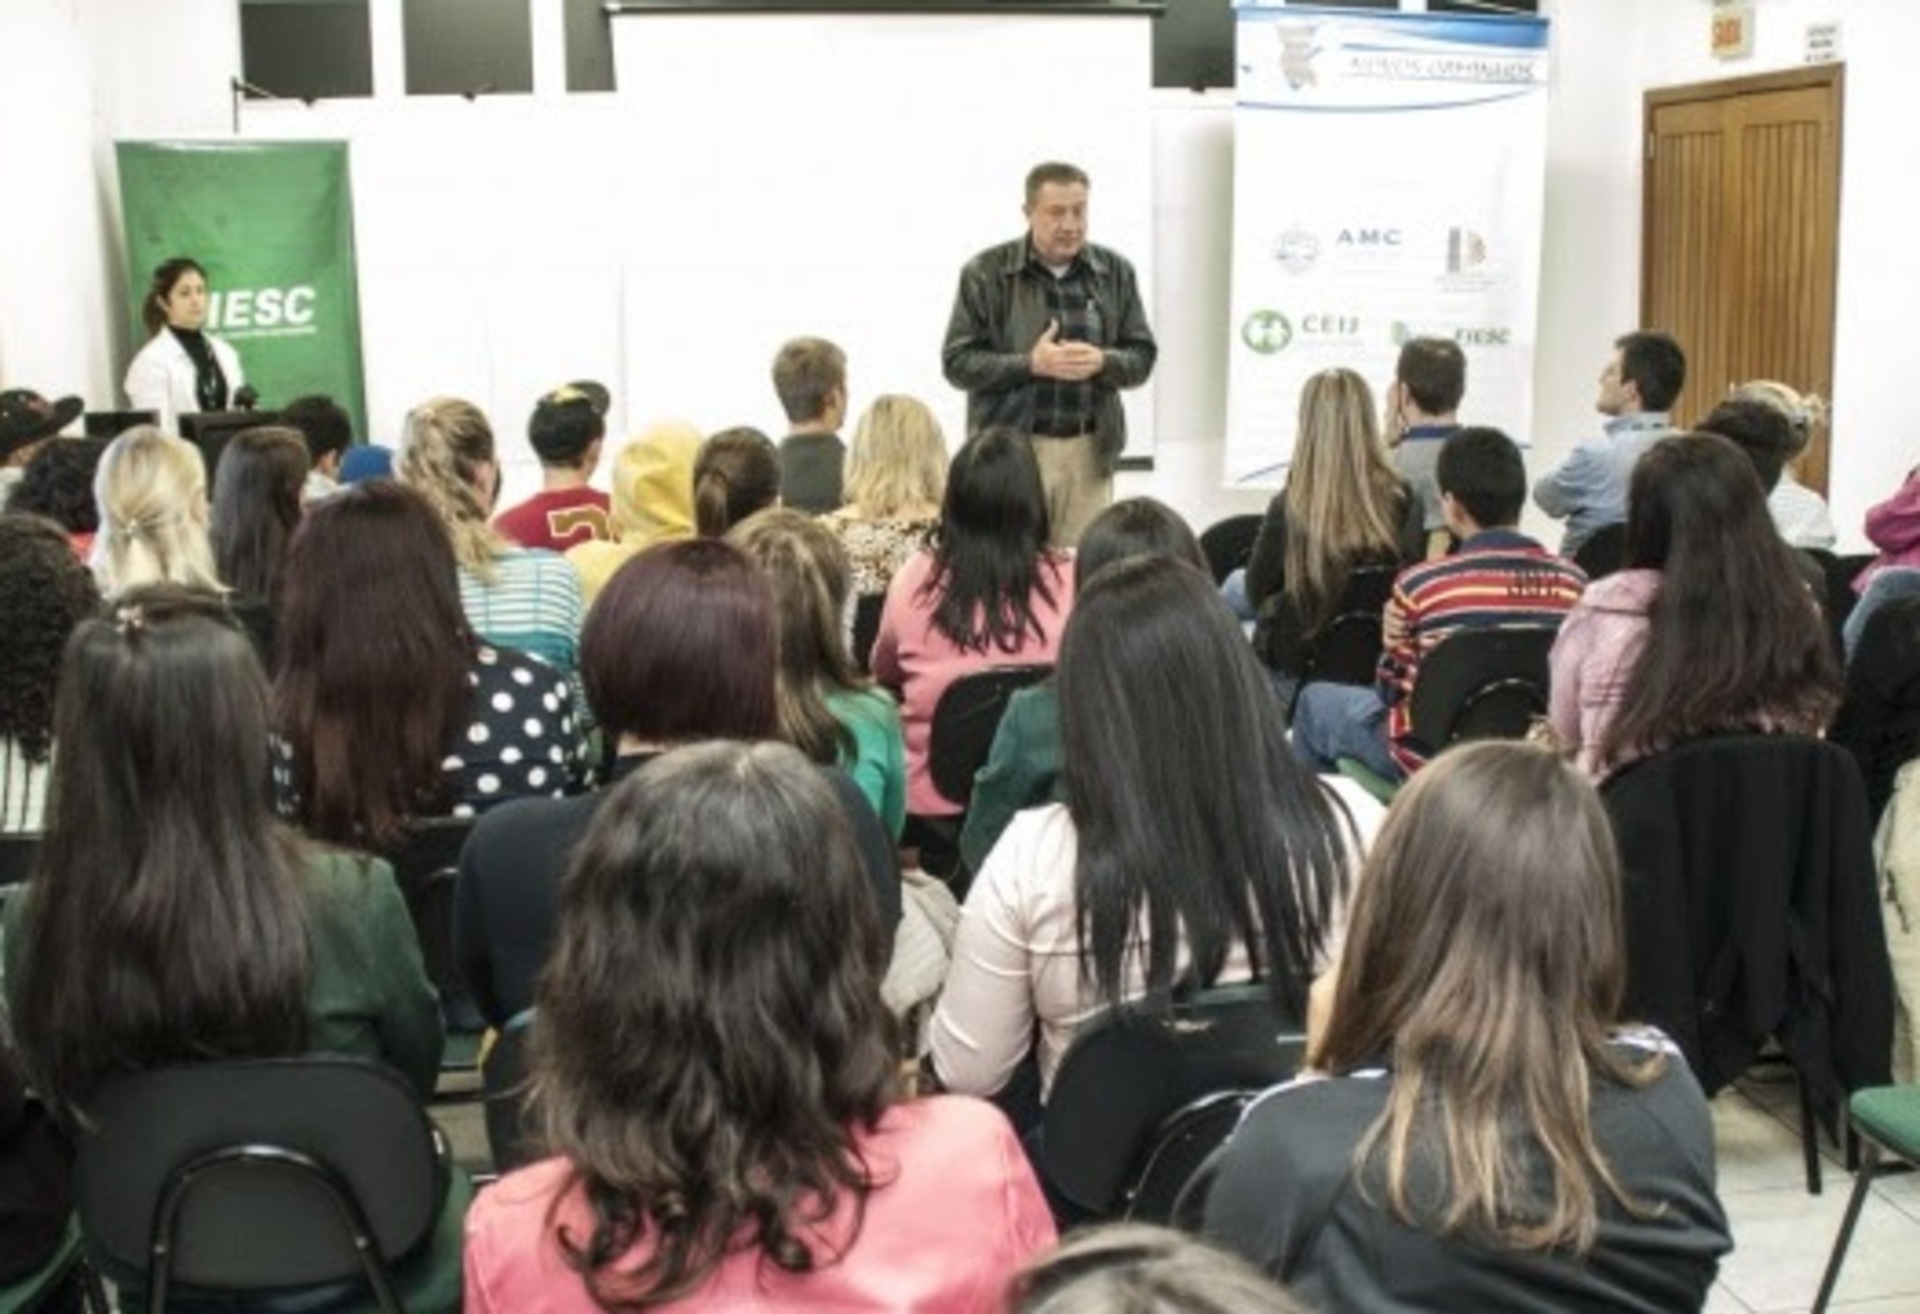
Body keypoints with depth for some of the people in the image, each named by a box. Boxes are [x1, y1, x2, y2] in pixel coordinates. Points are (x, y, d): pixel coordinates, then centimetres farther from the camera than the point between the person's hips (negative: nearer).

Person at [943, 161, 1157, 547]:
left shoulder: (1115, 272, 9)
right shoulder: (985, 273, 0)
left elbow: (1142, 358, 10)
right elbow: (958, 362, -3)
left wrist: (1102, 362, -13)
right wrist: (1031, 364, -17)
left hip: (1089, 450, 3)